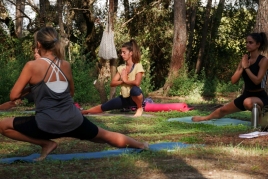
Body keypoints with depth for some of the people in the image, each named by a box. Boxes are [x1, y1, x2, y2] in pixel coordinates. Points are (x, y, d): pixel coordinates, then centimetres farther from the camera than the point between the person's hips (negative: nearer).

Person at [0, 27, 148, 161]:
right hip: (74, 121, 6)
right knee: (108, 136, 28)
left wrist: (31, 88, 15)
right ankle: (140, 145, 41)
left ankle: (46, 144, 3)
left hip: (47, 125, -5)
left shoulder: (32, 66, -6)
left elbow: (14, 96, -3)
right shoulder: (66, 65, 8)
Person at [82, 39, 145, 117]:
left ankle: (140, 108, -13)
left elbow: (137, 82, -28)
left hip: (135, 98, -6)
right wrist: (123, 81, -16)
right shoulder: (121, 67, 7)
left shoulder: (138, 66, -12)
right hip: (124, 98, 6)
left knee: (135, 89, -41)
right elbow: (112, 83, 1)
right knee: (103, 107, -1)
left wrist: (126, 80, -10)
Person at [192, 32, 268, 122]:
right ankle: (204, 118, 41)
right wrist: (242, 67, -14)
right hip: (246, 94, 7)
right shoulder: (245, 59, 4)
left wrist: (246, 67, -20)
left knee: (248, 102, -42)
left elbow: (257, 81, -26)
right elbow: (233, 80, -1)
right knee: (223, 110, 16)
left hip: (260, 96, -7)